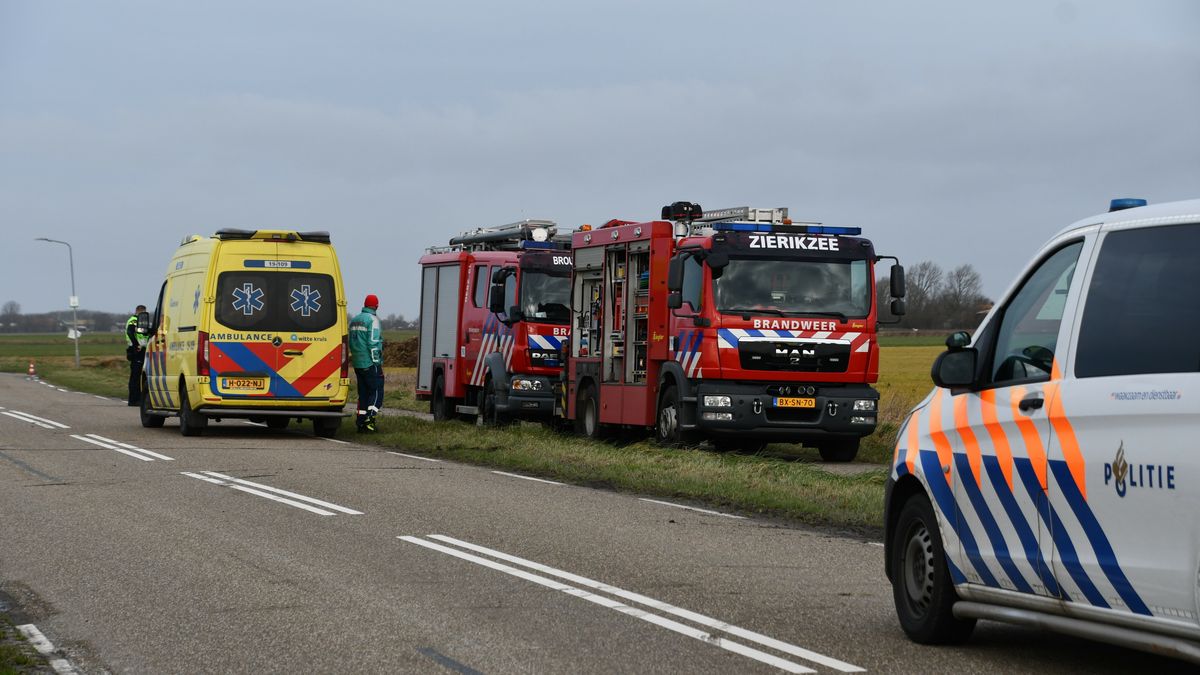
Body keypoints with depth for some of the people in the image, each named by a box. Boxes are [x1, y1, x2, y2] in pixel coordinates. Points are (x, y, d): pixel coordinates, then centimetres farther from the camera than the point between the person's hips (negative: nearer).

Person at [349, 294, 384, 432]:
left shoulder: (354, 320, 15)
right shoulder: (372, 320, -10)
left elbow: (351, 342, 19)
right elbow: (373, 343, -16)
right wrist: (377, 362, -14)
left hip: (358, 364, 7)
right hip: (371, 364, -7)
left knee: (363, 393, 12)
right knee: (376, 392, -4)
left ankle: (361, 422, 9)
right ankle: (369, 419, -18)